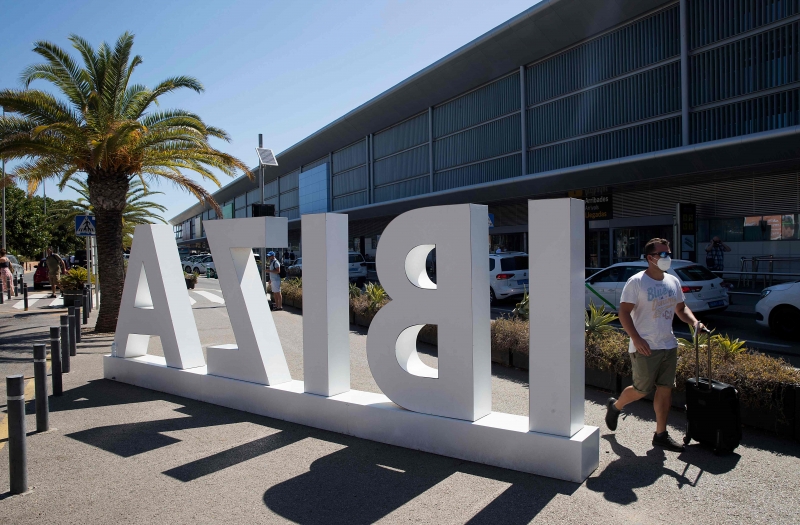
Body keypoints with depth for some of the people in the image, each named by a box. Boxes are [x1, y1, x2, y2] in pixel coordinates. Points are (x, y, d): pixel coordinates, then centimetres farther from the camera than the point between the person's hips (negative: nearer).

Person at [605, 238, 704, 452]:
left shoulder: (673, 281, 10)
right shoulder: (636, 282, -12)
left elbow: (681, 308, 20)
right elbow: (624, 312, -15)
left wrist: (694, 322, 0)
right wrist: (636, 339, -23)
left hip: (669, 346, 7)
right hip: (645, 347, -7)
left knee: (665, 389, 8)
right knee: (641, 390, 1)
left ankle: (661, 434, 18)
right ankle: (615, 406, 29)